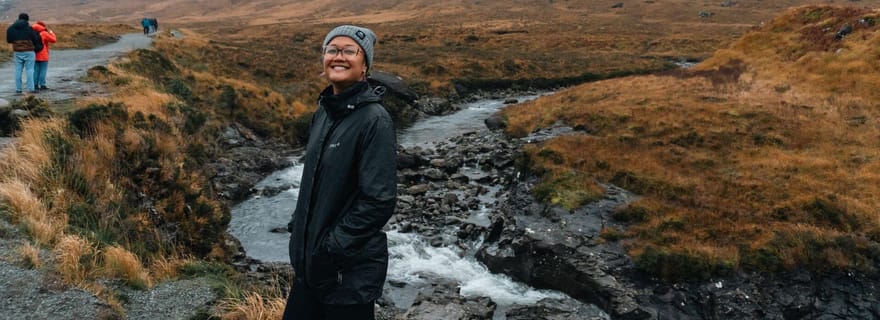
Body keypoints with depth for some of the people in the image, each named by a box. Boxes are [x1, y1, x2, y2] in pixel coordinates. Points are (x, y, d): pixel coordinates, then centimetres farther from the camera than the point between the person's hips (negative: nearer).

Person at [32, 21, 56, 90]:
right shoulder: (44, 33, -9)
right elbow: (53, 40, -8)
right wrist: (51, 32, 4)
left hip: (35, 56, 5)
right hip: (43, 56, -5)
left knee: (36, 71, 8)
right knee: (43, 70, -2)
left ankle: (35, 85, 8)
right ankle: (42, 85, -4)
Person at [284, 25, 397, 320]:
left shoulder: (374, 120, -17)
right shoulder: (324, 112, 6)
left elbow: (379, 202, -21)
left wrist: (332, 246, -19)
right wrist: (298, 226, 9)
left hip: (350, 270, -7)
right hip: (310, 263, 7)